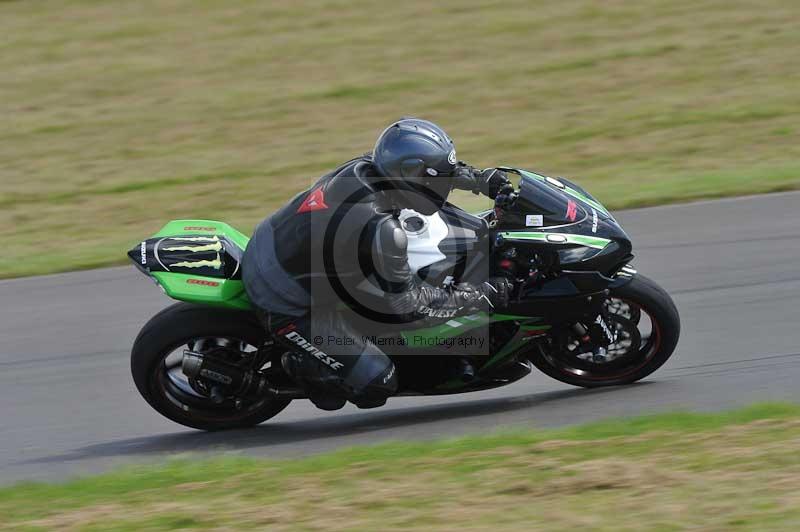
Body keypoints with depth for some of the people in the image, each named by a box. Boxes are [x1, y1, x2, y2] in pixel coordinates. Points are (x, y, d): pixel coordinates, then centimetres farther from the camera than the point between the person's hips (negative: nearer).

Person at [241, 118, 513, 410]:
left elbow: (414, 164, 14)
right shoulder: (381, 232, -31)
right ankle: (300, 365, 9)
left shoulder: (364, 166, -9)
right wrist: (482, 295, -14)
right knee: (377, 385, -6)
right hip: (286, 305, -8)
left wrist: (481, 179, 12)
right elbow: (407, 306, -20)